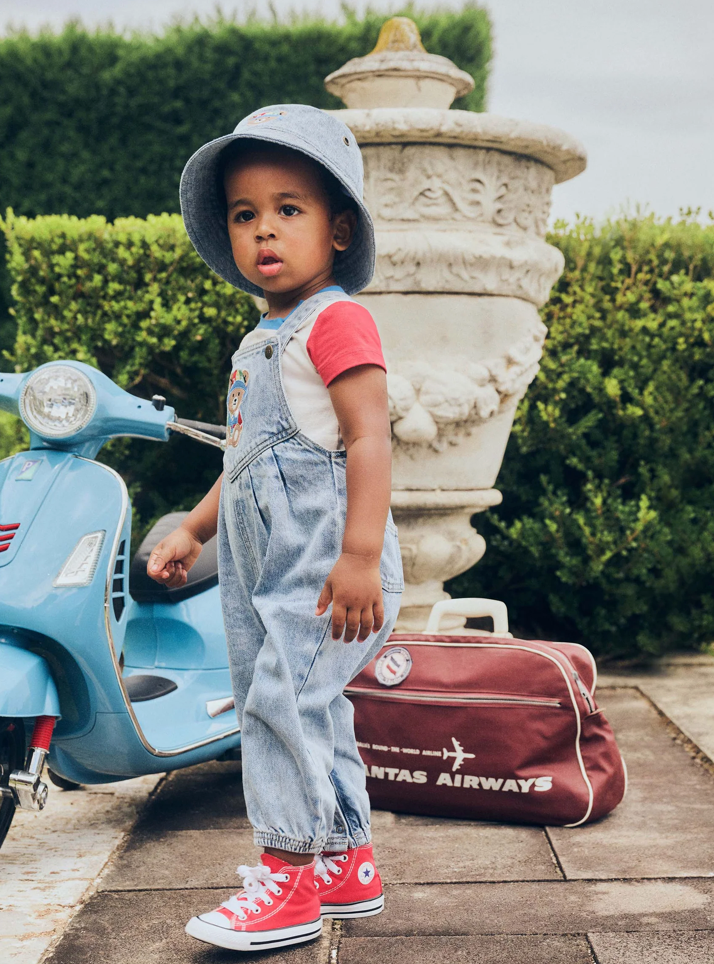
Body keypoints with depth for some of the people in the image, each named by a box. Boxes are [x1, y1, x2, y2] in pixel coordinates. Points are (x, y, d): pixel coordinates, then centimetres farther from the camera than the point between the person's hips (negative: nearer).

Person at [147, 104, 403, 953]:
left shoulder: (336, 320, -9)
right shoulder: (263, 340, 20)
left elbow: (369, 438, -18)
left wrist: (360, 555, -25)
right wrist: (193, 530, 25)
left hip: (325, 559, -9)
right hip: (266, 562, 10)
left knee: (284, 695, -12)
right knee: (307, 705, 13)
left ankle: (290, 878, -2)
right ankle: (348, 865, 24)